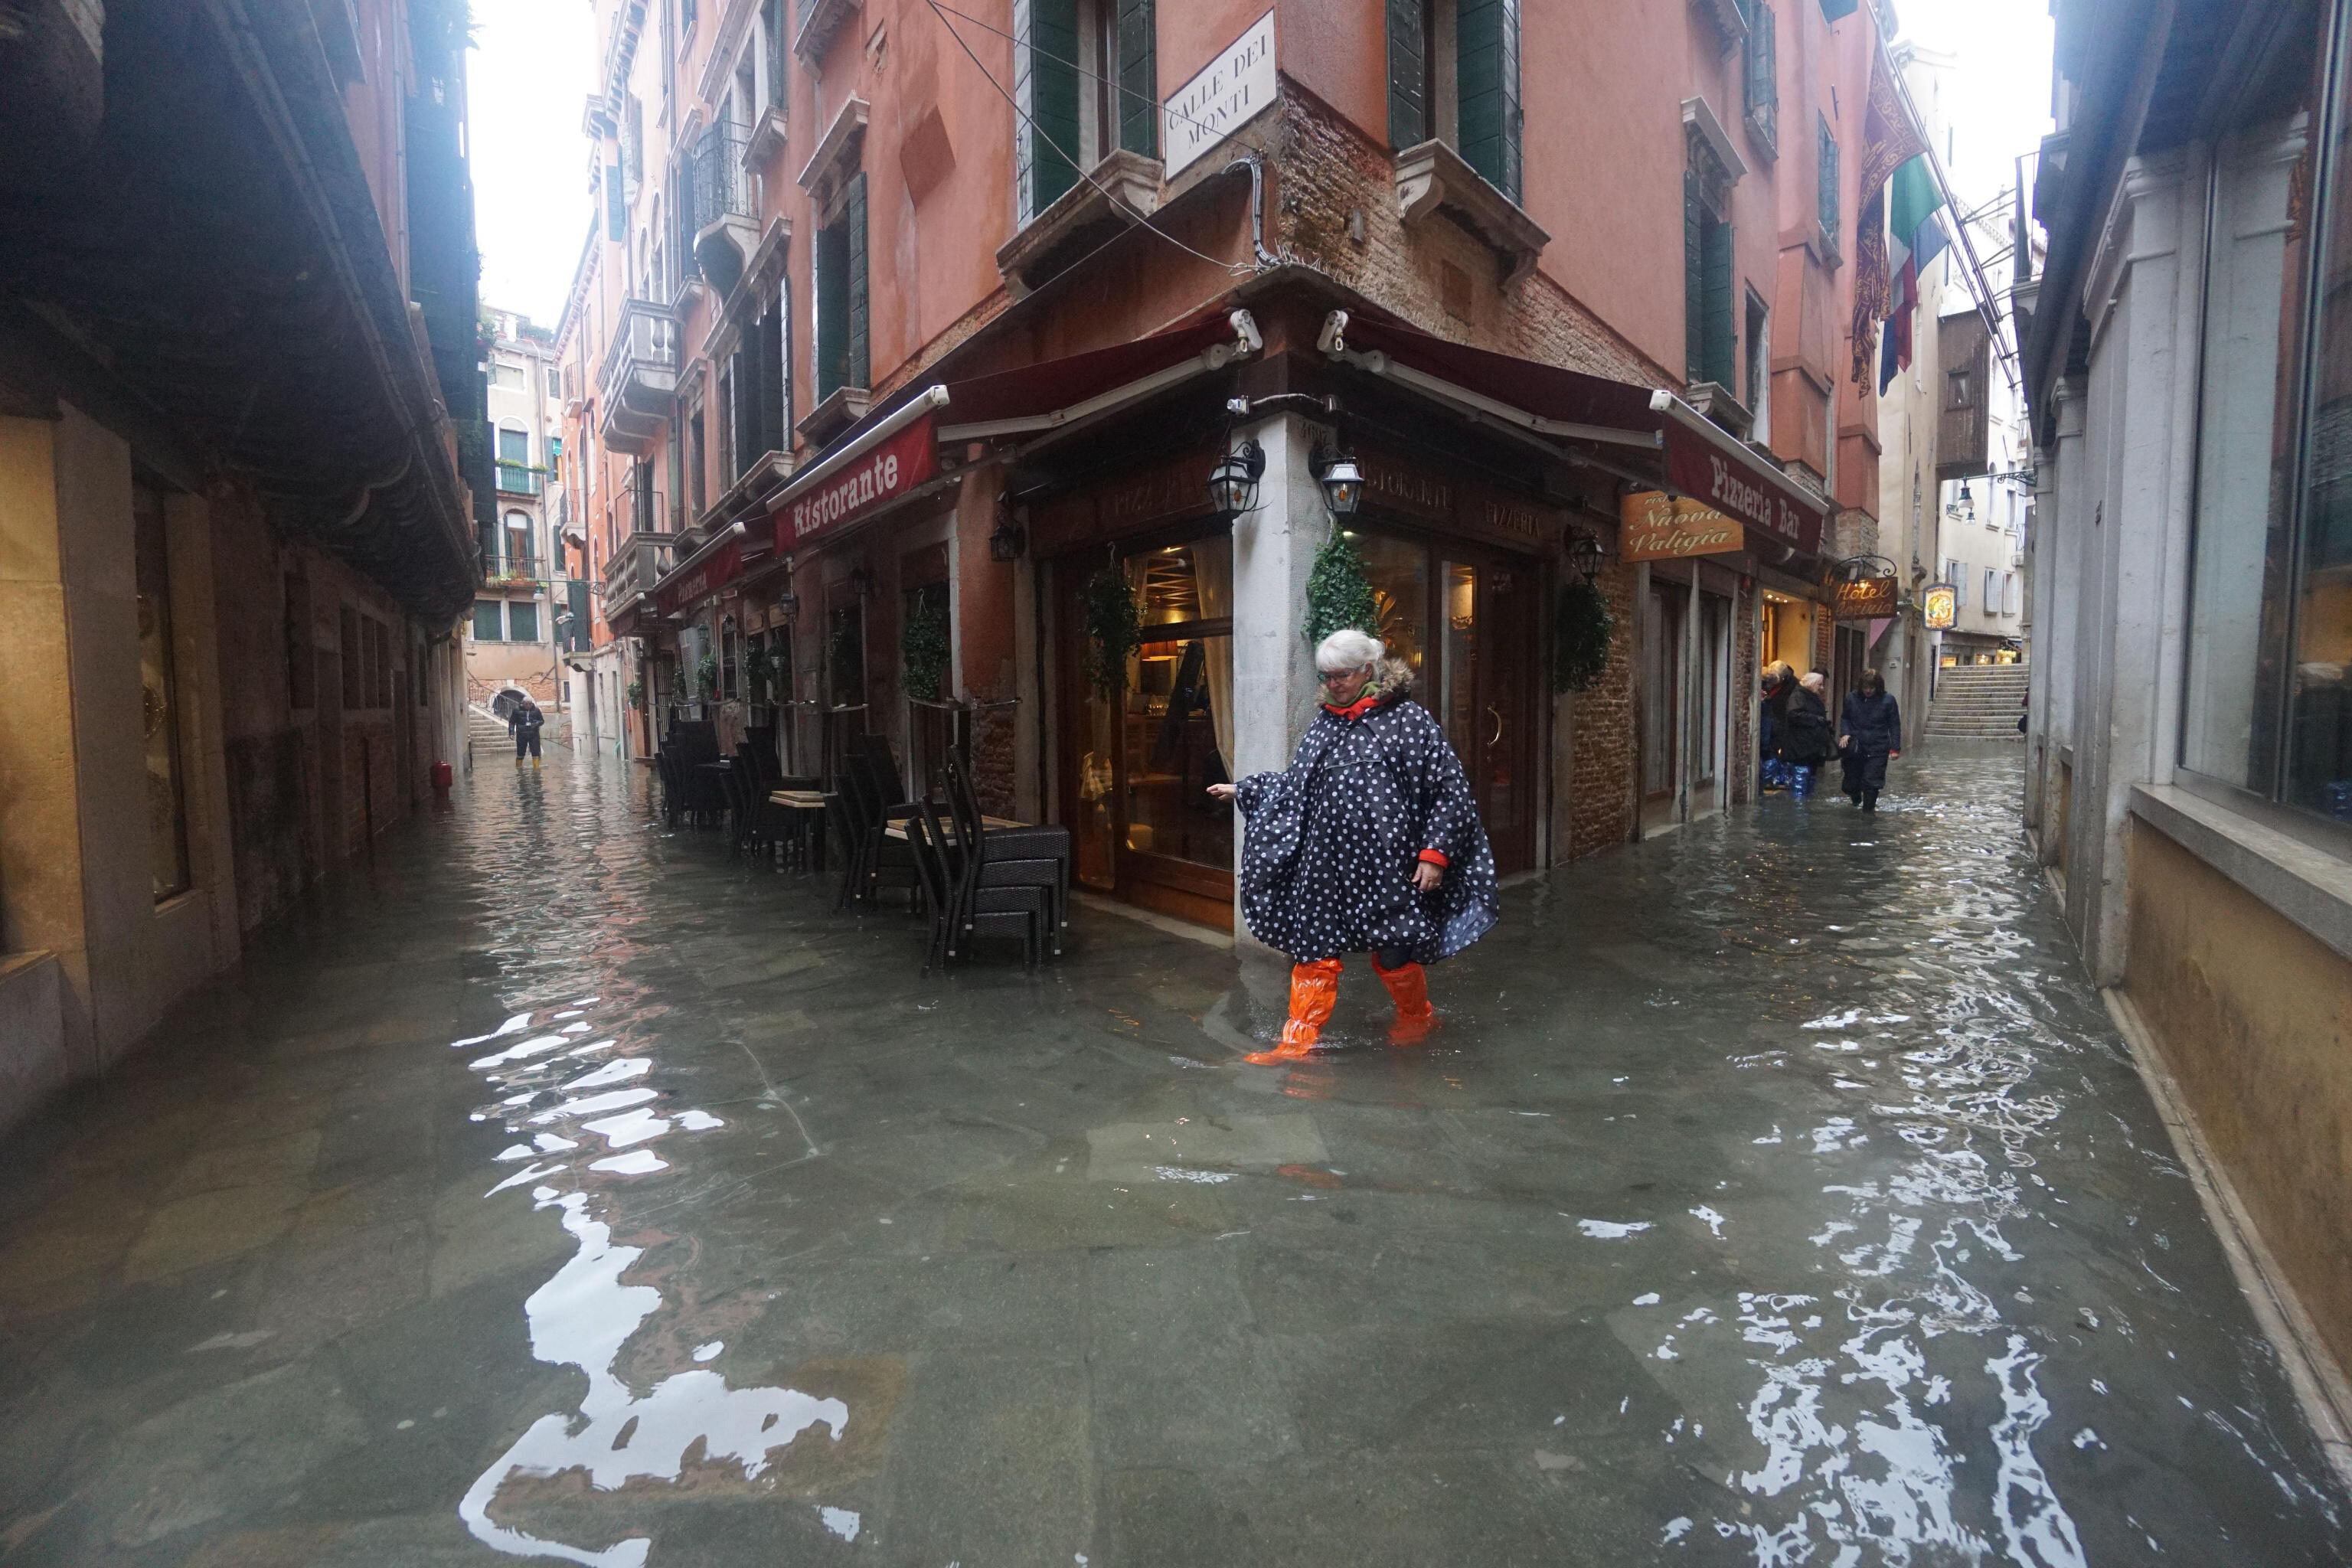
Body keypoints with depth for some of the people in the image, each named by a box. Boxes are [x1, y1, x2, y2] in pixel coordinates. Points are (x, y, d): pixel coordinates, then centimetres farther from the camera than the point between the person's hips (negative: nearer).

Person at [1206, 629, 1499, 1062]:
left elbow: (1450, 790, -7)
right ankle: (1298, 1042, 16)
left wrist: (1435, 852, -11)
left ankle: (1419, 1018, 38)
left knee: (1392, 953, 9)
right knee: (1314, 951, 6)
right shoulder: (1324, 725, 8)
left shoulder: (1409, 720, -7)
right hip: (1326, 864, 5)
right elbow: (1295, 783, 19)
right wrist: (1242, 789, 16)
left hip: (1385, 863, -4)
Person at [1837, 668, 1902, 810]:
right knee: (1852, 779, 11)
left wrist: (1895, 748, -7)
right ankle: (1856, 801, 39)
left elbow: (1894, 725, -3)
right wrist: (1845, 733, -8)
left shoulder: (1888, 700, -6)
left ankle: (1868, 810, 6)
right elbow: (1844, 718, 11)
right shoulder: (1852, 697, -1)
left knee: (1872, 783, -4)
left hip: (1877, 750, -2)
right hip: (1855, 749, 2)